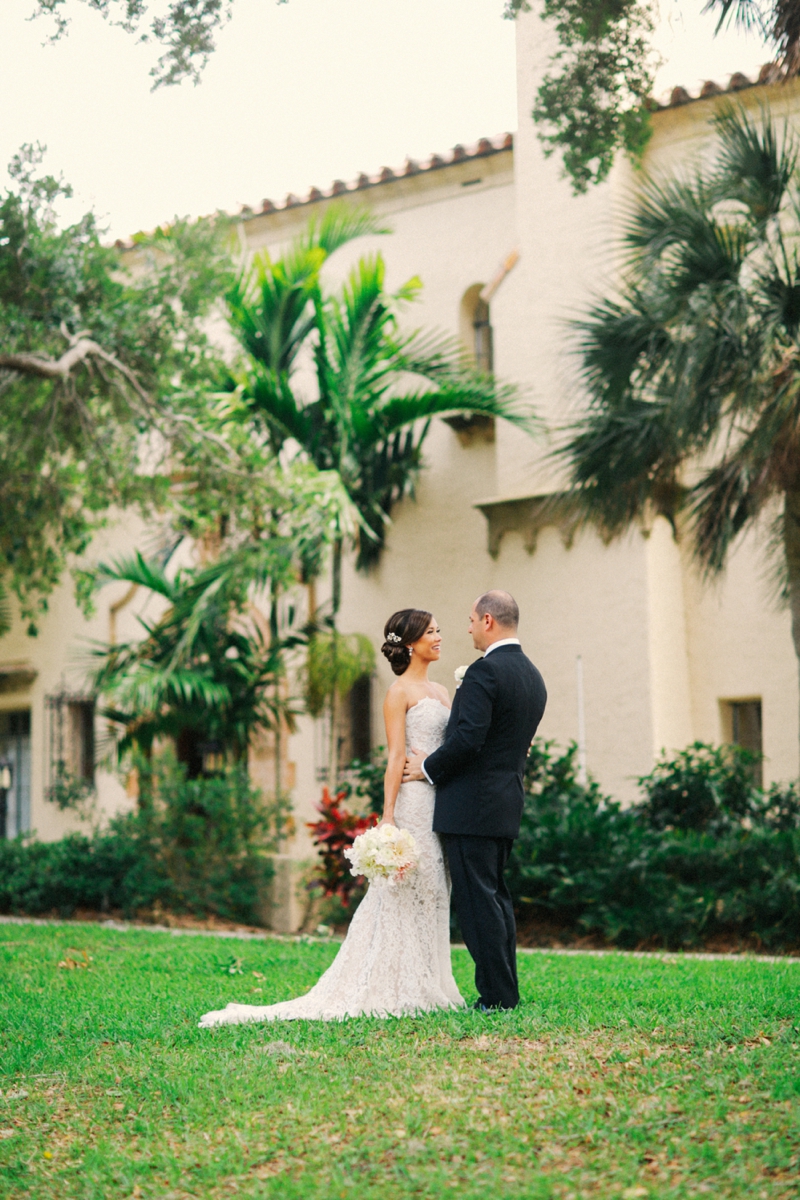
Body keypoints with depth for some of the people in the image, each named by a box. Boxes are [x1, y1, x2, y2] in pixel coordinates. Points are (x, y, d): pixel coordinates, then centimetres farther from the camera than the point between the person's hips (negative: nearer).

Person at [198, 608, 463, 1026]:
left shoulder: (440, 692, 18)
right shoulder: (399, 691, -5)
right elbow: (396, 757, -13)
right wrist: (388, 817, -18)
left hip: (442, 803, 8)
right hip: (413, 800, -8)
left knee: (431, 895, 9)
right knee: (404, 893, -6)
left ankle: (423, 987, 13)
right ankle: (394, 990, -2)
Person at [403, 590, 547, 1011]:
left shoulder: (485, 670, -15)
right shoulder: (532, 676, 14)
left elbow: (467, 739, -23)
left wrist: (429, 767, -7)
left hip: (472, 805, -10)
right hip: (506, 804, 10)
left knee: (477, 899, -5)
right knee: (495, 895, 15)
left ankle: (496, 996, -4)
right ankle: (507, 992, 18)